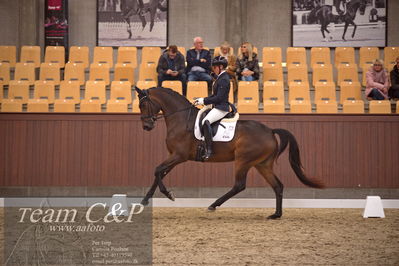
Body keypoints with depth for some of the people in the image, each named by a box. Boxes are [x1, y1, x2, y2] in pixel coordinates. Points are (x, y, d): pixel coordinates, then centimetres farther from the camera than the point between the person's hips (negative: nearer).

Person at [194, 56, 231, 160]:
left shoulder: (223, 79, -15)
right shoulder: (220, 78, 17)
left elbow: (218, 97, -20)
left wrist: (204, 101, -15)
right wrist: (202, 100, 9)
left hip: (221, 108, -12)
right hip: (217, 107, 12)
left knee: (206, 121, -33)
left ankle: (209, 150, -35)